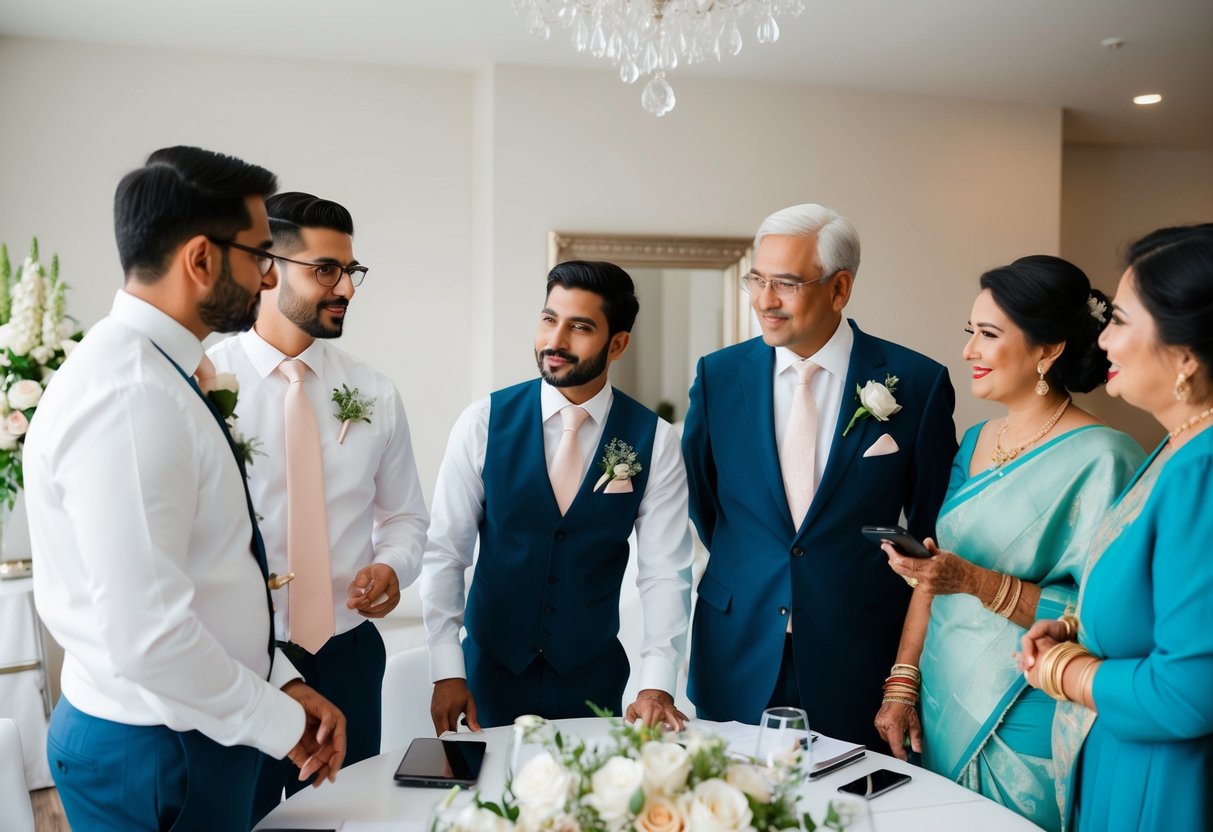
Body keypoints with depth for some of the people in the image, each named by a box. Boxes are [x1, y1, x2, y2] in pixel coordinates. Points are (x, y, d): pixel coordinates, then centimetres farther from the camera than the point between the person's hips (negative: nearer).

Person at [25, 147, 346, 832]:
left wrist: (282, 681, 6)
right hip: (155, 755, -9)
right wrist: (279, 722, -15)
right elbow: (144, 634, -28)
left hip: (197, 732, 9)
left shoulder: (160, 377, 6)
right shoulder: (129, 396, -25)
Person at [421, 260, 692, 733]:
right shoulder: (484, 422, -9)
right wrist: (447, 673, -10)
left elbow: (664, 573, -7)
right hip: (492, 670, 0)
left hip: (593, 676, 1)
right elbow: (444, 552, -7)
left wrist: (656, 686, -16)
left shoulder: (654, 441, -9)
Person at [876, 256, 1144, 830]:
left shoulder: (1101, 459, -14)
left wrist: (979, 582, -26)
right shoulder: (976, 442, 7)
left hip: (1025, 732, -6)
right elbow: (933, 570, 8)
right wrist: (902, 684, 3)